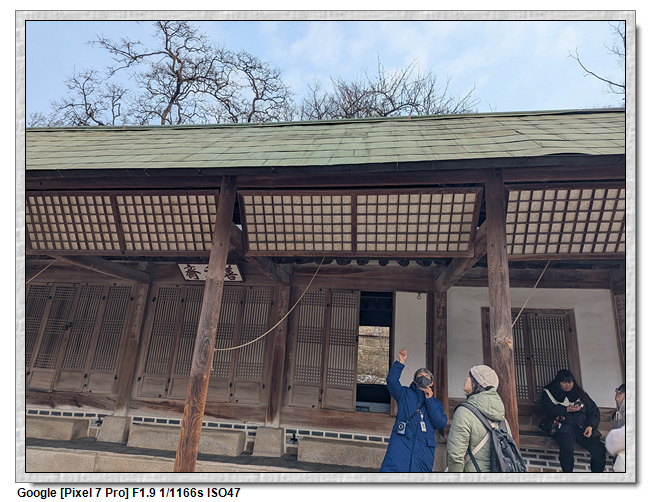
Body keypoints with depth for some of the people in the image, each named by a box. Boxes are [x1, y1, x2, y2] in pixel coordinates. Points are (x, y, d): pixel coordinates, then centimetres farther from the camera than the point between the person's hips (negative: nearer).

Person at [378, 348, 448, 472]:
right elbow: (391, 381, -3)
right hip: (401, 444, -2)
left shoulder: (436, 403, 21)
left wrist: (429, 400, 0)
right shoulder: (405, 394, 16)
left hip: (424, 451, 2)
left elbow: (441, 423, 3)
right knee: (390, 469, -20)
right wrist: (401, 362, -6)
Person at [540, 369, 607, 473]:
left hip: (582, 427, 4)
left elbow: (594, 411, 17)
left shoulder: (580, 394, 25)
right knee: (567, 447, -33)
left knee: (599, 450, -22)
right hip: (562, 427, -4)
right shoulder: (549, 392, 15)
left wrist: (590, 426, 0)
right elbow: (548, 408, -1)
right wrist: (567, 409, -12)